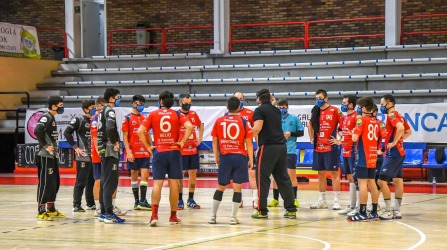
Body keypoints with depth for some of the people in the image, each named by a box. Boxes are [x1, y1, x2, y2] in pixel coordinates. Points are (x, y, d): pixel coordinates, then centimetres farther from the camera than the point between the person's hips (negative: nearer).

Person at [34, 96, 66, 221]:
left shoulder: (52, 118, 16)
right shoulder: (46, 117, -14)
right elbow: (37, 131, -29)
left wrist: (54, 147, 11)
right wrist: (45, 146, -24)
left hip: (52, 155, 10)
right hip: (45, 156, -10)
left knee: (55, 183, 15)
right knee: (45, 183, -7)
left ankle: (51, 209, 25)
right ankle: (41, 211, -3)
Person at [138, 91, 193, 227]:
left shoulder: (153, 114, 4)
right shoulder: (177, 115, 4)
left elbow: (140, 131, -5)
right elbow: (189, 126, -14)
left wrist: (148, 146, 1)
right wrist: (182, 142, -5)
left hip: (159, 152, 0)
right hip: (174, 152, 0)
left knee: (157, 183, -2)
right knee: (173, 184, 6)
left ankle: (154, 215, -16)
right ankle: (173, 216, 12)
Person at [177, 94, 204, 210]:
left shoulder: (193, 114, 8)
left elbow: (200, 126, 24)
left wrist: (200, 138, 12)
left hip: (193, 150, 5)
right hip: (181, 151, -5)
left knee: (193, 173, 7)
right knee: (180, 175, -2)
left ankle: (191, 200, 15)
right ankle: (179, 200, 4)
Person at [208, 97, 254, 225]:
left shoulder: (219, 121, 3)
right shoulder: (244, 122, -1)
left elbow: (215, 141, 7)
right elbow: (249, 143, 0)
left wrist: (216, 157, 15)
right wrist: (251, 160, 5)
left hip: (225, 157, 2)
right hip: (240, 157, -2)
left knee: (220, 187, 12)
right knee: (237, 188, 2)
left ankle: (213, 216, 10)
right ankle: (233, 217, -2)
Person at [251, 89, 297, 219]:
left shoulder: (260, 110, -4)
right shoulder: (276, 110, 16)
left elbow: (257, 128, -17)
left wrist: (250, 135, -1)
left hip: (268, 146, -6)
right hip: (281, 146, 6)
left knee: (262, 178, 1)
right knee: (283, 178, 11)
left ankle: (262, 211, 1)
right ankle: (291, 209, 11)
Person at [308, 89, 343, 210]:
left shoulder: (334, 110, -6)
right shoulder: (315, 112, 11)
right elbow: (311, 126, 26)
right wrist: (312, 139, 15)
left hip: (331, 147, -6)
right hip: (318, 148, 6)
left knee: (334, 173, -4)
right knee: (321, 173, 10)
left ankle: (336, 201, -3)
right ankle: (322, 200, 17)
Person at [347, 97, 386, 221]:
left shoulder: (362, 119, -11)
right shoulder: (376, 121, 10)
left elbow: (354, 138, -18)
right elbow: (383, 136, 12)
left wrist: (354, 131, 3)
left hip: (363, 156, -7)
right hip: (373, 156, 7)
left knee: (362, 183, -8)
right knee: (372, 183, 11)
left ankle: (362, 213, -11)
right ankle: (374, 212, 14)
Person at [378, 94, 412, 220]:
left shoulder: (391, 115, -14)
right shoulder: (399, 115, 14)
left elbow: (400, 128, -32)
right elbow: (408, 131, 25)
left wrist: (394, 142, -23)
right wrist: (400, 140, 14)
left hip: (393, 153, -10)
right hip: (399, 152, 10)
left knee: (382, 181, -8)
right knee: (397, 181, 11)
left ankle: (389, 211, -6)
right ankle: (397, 211, 14)